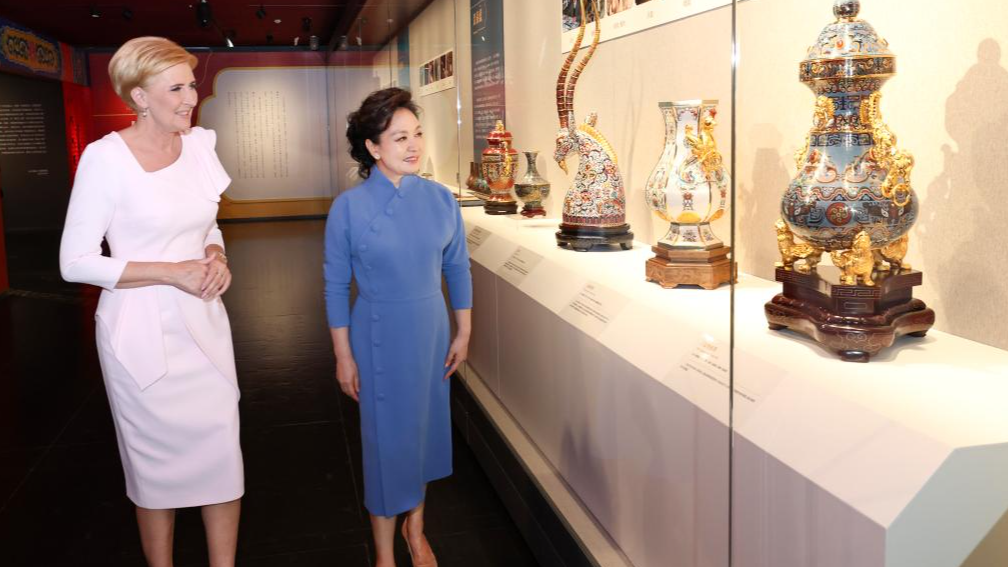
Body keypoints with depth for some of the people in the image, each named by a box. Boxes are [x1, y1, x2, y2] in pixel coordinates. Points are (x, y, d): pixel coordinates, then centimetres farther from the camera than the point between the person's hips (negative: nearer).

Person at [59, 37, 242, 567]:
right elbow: (75, 262, -13)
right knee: (156, 463, 10)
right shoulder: (105, 157, -13)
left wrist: (216, 256, -6)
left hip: (204, 324, 5)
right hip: (142, 332, -4)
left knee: (222, 455, 6)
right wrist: (172, 272, -19)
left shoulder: (199, 145, 3)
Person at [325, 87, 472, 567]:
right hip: (379, 336, -3)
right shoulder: (349, 207, -13)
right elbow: (336, 285, -7)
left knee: (424, 428, 16)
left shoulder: (440, 199, -5)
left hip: (431, 331, 3)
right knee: (385, 437, 7)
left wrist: (463, 333, 6)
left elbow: (457, 268, 5)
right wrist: (343, 356, -6)